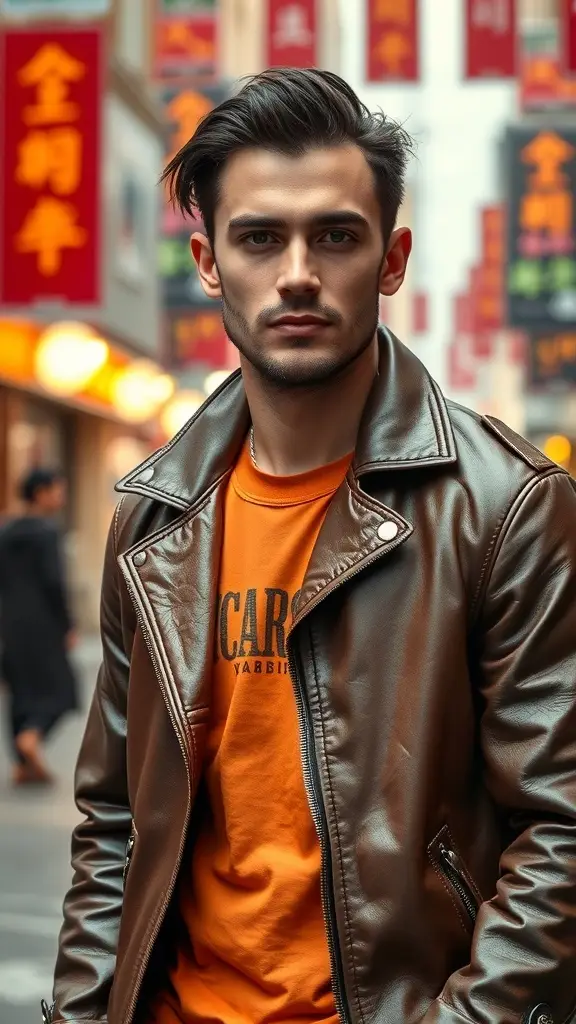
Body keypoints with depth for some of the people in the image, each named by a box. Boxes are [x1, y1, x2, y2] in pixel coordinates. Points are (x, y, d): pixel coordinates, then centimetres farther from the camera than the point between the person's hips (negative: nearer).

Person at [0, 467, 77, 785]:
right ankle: (32, 735, -22)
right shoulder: (46, 531, -12)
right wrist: (68, 627, -11)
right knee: (59, 689, 2)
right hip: (42, 623, -7)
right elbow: (53, 581, -18)